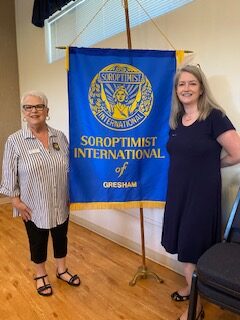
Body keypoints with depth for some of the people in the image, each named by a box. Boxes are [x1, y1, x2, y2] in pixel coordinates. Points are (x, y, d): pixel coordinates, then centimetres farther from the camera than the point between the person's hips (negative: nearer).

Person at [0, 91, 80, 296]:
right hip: (34, 207, -3)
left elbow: (70, 168, 5)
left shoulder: (60, 137, -2)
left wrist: (71, 195, 6)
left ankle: (62, 269, 42)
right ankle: (41, 275, 39)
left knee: (61, 237, 19)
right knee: (38, 241, 16)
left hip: (60, 204, 3)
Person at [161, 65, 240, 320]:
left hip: (202, 193, -6)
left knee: (193, 248, 4)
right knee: (185, 244, 18)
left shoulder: (214, 116, -14)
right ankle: (191, 287, 42)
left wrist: (210, 165, -1)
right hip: (177, 191, 6)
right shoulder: (176, 120, 6)